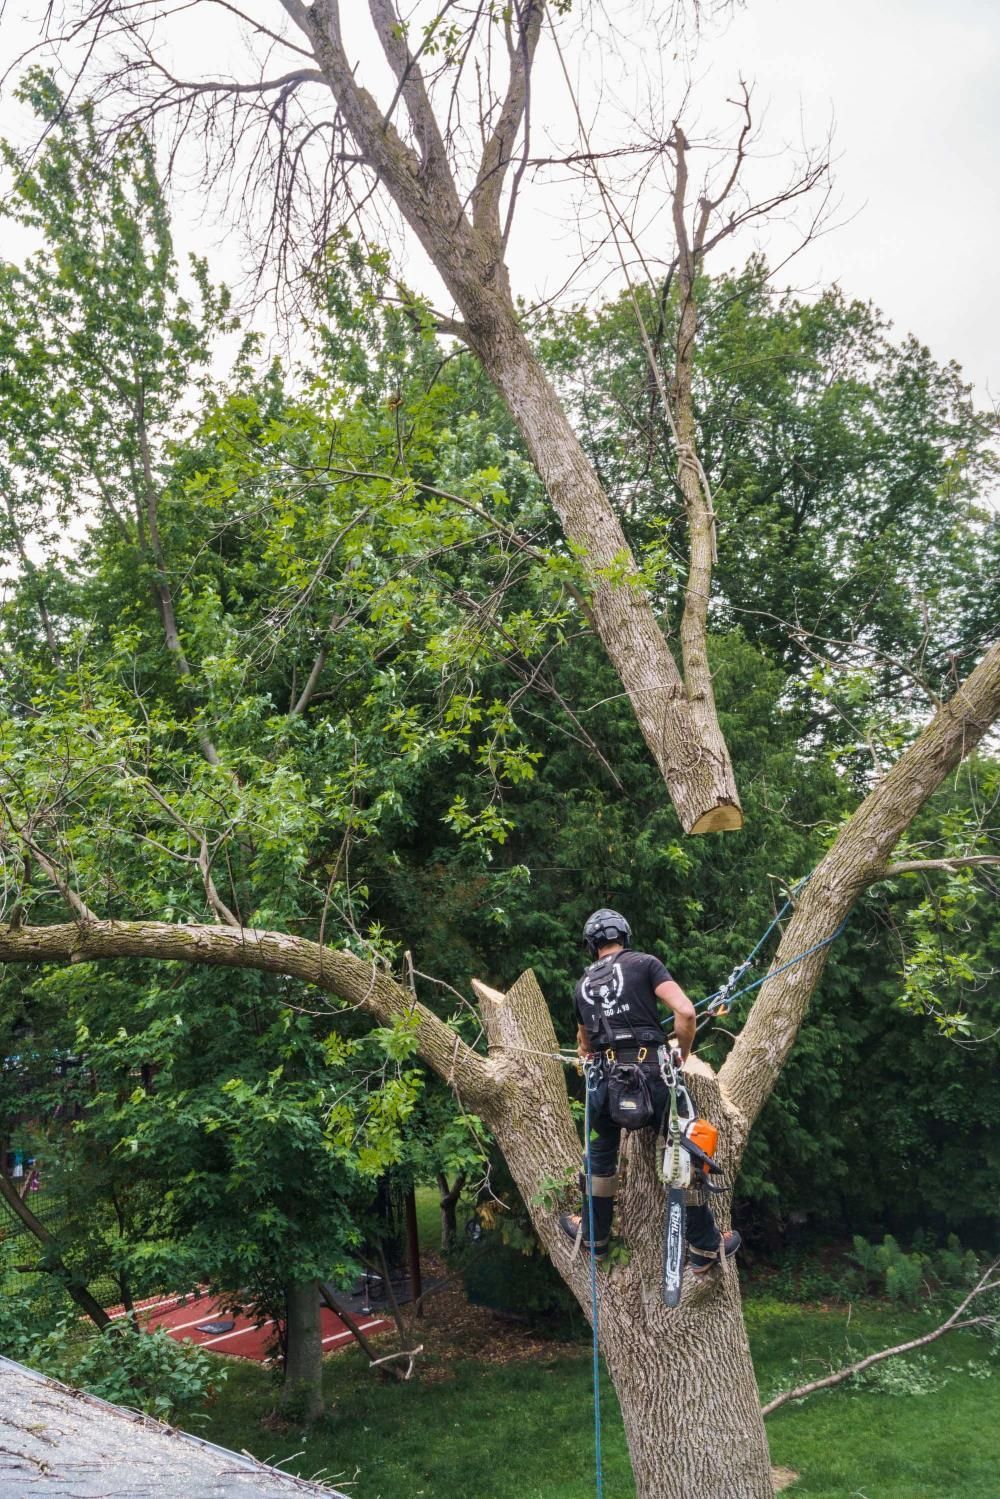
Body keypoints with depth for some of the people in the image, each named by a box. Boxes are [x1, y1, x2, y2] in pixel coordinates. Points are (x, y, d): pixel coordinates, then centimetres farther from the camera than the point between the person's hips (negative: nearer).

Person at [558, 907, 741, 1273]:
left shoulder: (583, 984, 17)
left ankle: (593, 1236, 36)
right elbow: (685, 1012, -10)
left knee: (601, 1152, 26)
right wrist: (683, 1053, 6)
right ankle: (704, 1247, 20)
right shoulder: (644, 963, 2)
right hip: (651, 1074, -3)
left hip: (605, 1079, 4)